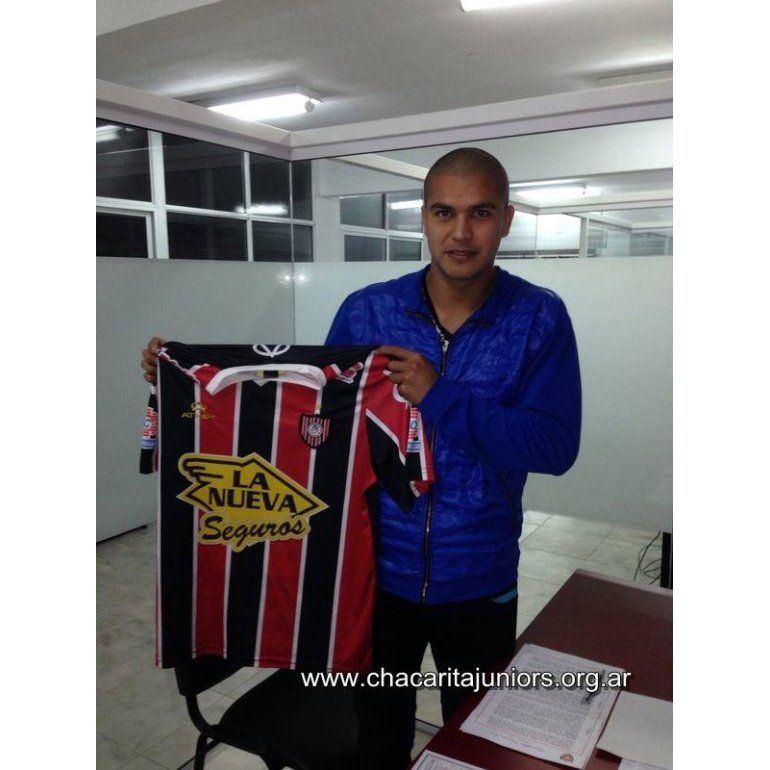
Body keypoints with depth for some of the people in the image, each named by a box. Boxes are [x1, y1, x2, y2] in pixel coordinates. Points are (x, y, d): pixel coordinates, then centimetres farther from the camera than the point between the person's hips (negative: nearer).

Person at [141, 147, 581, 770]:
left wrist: (440, 396, -26)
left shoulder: (540, 318, -11)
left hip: (479, 584, -1)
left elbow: (555, 447, -17)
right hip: (379, 572, 1)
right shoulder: (366, 311, -7)